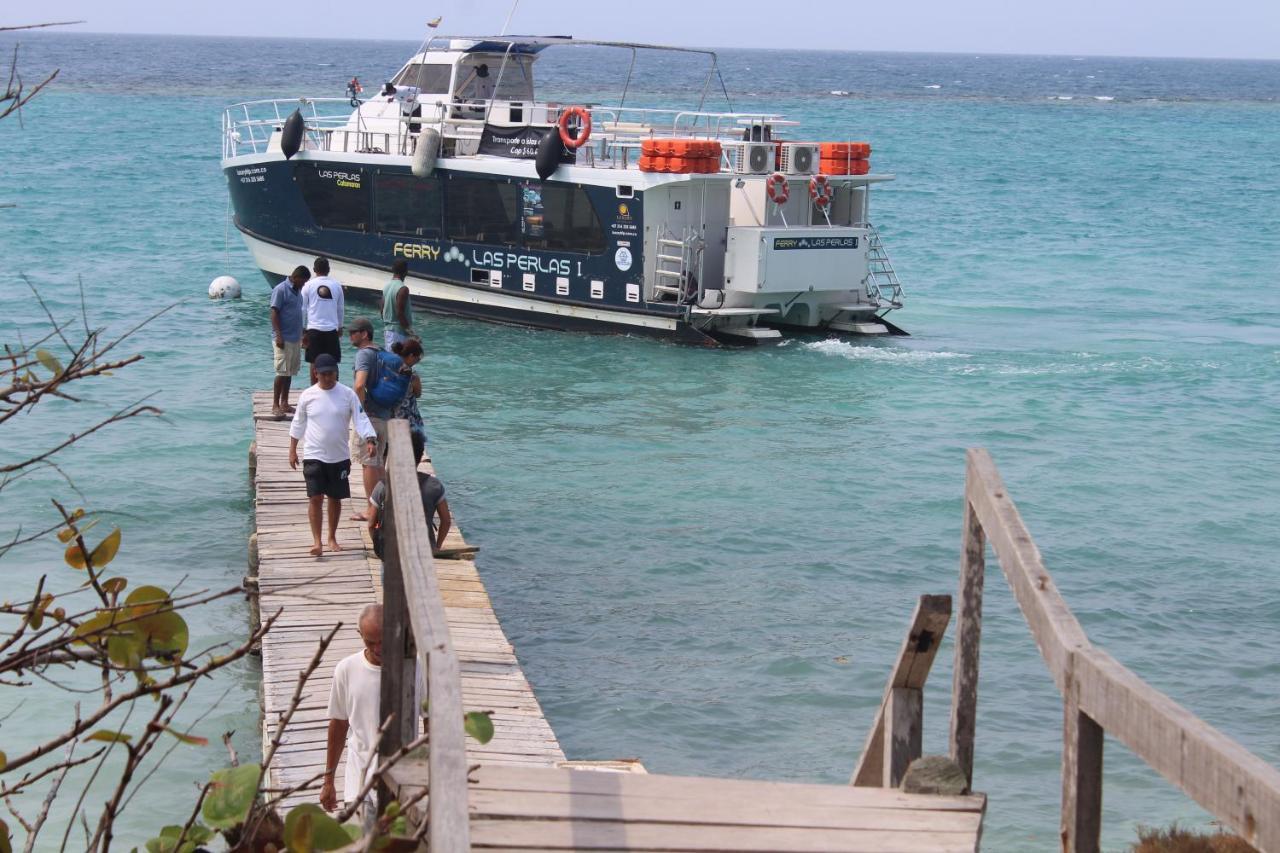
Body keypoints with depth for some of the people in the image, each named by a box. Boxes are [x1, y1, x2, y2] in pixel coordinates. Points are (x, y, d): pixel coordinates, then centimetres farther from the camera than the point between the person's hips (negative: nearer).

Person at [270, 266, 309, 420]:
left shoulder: (298, 291, 14)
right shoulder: (280, 290, -11)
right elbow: (274, 313, -15)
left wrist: (302, 335, 21)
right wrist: (278, 336, -21)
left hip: (295, 338, 8)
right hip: (283, 338, -8)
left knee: (290, 372, 10)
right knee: (281, 372, -8)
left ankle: (284, 403, 16)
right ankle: (275, 406, -5)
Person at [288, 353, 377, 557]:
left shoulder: (348, 395, -3)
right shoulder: (307, 396, -2)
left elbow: (361, 419, -7)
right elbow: (298, 424, 8)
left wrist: (370, 440, -23)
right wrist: (292, 450, 9)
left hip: (339, 456, 1)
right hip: (314, 456, -1)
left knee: (335, 498, 10)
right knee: (315, 497, -10)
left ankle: (332, 538, 25)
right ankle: (316, 541, -6)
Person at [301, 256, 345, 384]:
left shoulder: (309, 285, -1)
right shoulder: (336, 285, 3)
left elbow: (303, 310, 1)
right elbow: (341, 310, 11)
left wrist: (303, 329, 9)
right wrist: (340, 328, 22)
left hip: (314, 329, -1)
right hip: (332, 330, 1)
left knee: (314, 363, 5)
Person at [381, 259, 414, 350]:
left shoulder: (387, 286, 8)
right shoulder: (402, 289, -18)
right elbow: (400, 313, -22)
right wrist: (408, 328, -14)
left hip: (387, 330, 8)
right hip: (399, 331, -8)